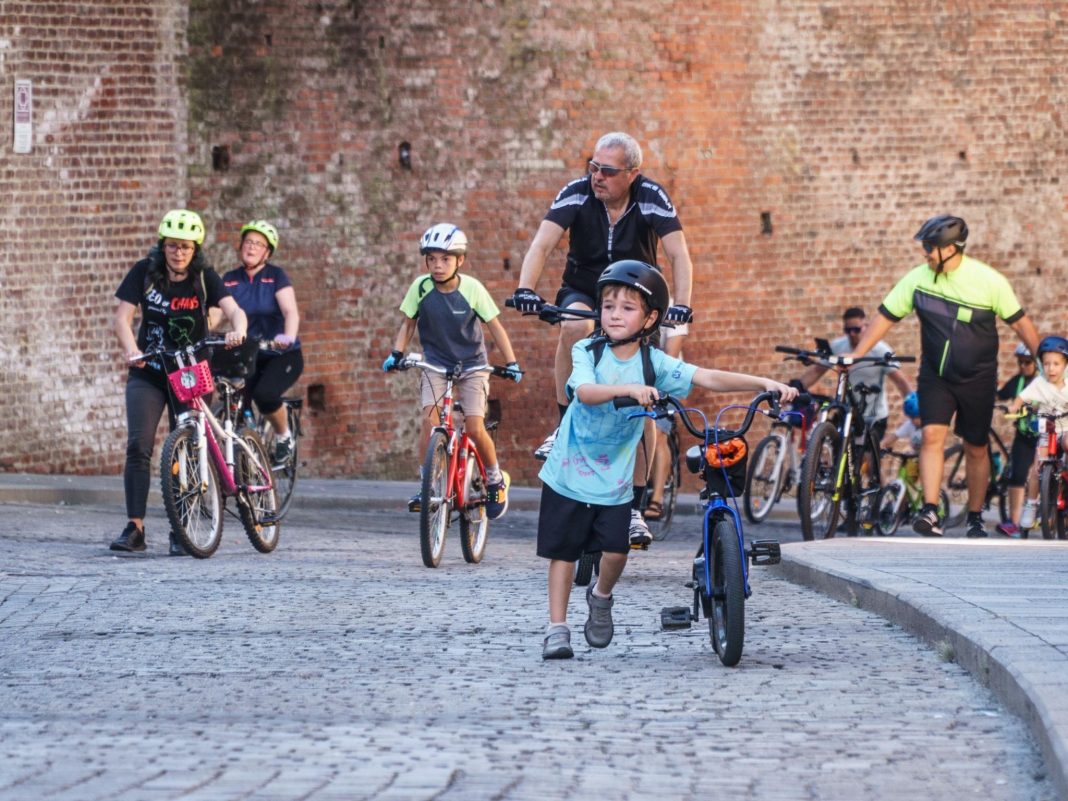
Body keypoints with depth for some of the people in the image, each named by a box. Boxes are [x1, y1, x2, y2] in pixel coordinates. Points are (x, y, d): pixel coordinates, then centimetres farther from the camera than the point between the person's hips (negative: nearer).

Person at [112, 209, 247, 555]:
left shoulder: (204, 277, -5)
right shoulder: (144, 273, -4)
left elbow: (233, 309, -18)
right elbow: (122, 316, -9)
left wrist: (237, 331, -41)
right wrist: (131, 350, -29)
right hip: (147, 374, 0)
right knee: (138, 445, -13)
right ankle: (135, 529, -12)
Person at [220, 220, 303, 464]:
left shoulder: (276, 276, -8)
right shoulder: (230, 280, 3)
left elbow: (291, 311, -21)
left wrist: (288, 337, -42)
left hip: (281, 355, -4)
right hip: (248, 356, 4)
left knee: (265, 394, -29)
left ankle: (284, 437, -2)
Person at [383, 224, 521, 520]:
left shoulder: (472, 288, -15)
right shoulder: (421, 287, -10)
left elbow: (495, 326, -8)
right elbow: (408, 323, 2)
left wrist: (512, 362, -13)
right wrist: (396, 354, -12)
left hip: (472, 365, -1)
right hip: (436, 365, 1)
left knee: (474, 427, -14)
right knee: (430, 420, -20)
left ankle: (495, 479, 12)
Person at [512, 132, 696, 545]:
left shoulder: (652, 198, -19)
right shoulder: (577, 194, -17)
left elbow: (679, 255, -26)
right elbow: (542, 244, -27)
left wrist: (681, 304, -44)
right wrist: (526, 289, -45)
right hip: (583, 293, 0)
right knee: (575, 325, -38)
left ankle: (633, 508, -1)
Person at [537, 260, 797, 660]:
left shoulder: (654, 363, -6)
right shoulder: (587, 352, -10)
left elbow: (708, 378, -15)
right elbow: (585, 392, -30)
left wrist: (765, 383, -27)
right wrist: (628, 389, -48)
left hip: (614, 478, 1)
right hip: (570, 471, -1)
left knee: (616, 550, -8)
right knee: (563, 549, 1)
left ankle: (601, 597, 24)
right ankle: (557, 628, 11)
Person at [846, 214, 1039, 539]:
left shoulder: (989, 280, -12)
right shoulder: (917, 279, -7)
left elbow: (1019, 322, -3)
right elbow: (885, 317, 0)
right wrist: (855, 355, -5)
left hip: (977, 378, -1)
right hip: (935, 375, 1)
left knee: (976, 449, 7)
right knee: (932, 434, -19)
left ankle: (975, 518, 21)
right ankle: (930, 512, -25)